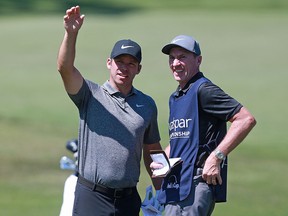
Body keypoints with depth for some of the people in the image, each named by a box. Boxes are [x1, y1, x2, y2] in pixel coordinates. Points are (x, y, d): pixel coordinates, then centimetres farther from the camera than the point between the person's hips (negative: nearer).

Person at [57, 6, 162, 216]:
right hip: (92, 196, -4)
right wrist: (71, 33, -32)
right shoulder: (91, 95, 1)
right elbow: (65, 68, -16)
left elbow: (152, 150, 19)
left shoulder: (147, 104, 12)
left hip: (128, 198, 4)